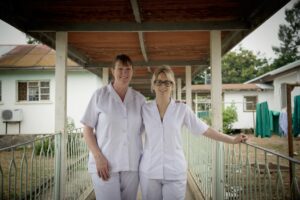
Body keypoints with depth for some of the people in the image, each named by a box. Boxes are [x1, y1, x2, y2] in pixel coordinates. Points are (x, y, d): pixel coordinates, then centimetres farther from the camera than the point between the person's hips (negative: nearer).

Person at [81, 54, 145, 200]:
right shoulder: (100, 95, -3)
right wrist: (98, 157, -11)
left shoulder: (139, 99, 5)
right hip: (105, 164, -3)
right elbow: (87, 129, -2)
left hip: (132, 164, 3)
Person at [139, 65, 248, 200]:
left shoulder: (182, 109, -3)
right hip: (149, 171, 1)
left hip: (175, 172, -1)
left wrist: (232, 140, 4)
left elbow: (205, 130, 2)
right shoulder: (144, 109, 0)